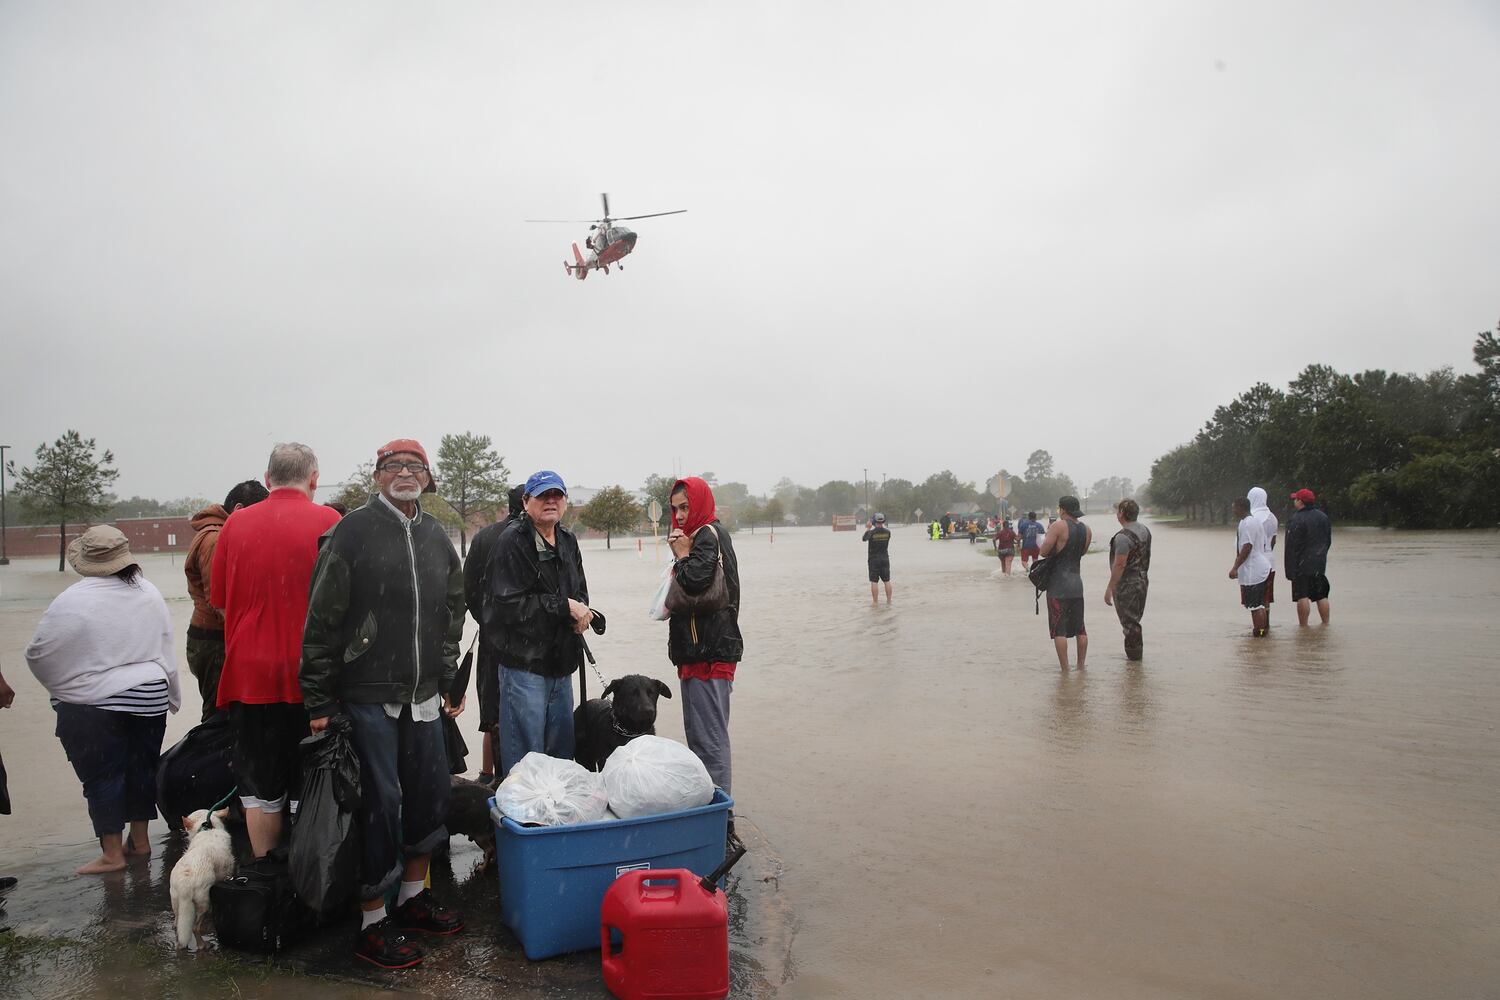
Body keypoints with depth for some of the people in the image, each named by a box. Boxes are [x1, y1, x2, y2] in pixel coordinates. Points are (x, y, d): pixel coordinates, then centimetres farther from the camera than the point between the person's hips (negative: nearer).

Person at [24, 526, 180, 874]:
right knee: (142, 767, 14)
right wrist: (171, 695, 18)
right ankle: (140, 840, 24)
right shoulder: (150, 593, 2)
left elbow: (37, 655, -6)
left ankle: (112, 853, 9)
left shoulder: (71, 601, -13)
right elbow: (166, 651, 8)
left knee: (103, 775, 3)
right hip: (149, 698, 5)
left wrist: (62, 684, 13)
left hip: (93, 703, -5)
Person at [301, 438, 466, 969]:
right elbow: (322, 621, -8)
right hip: (367, 693, -6)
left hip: (422, 695, 6)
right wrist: (319, 701, -9)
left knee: (431, 794, 12)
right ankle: (372, 923, 14)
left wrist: (450, 682, 17)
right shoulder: (352, 532, -8)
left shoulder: (436, 537, 9)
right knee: (380, 804, -1)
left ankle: (413, 896, 31)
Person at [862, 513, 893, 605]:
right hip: (885, 559, 3)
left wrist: (868, 528, 8)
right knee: (887, 581, 9)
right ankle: (889, 600, 12)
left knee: (874, 581, 1)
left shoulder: (871, 533, -14)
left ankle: (875, 601, 2)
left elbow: (863, 539, 2)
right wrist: (882, 525, 24)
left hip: (873, 560, -3)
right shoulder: (887, 532, -5)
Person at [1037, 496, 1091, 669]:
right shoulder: (1087, 530, 6)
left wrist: (1047, 537, 3)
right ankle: (1081, 666, 21)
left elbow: (1044, 551, -13)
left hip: (1058, 585, -6)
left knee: (1058, 629, -2)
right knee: (1080, 628, 15)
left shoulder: (1059, 526, -14)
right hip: (1077, 584, 6)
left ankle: (1065, 668, -3)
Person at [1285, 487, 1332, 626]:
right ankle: (1326, 624, 17)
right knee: (1321, 596, 13)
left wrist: (1290, 569, -14)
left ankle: (1303, 626, -2)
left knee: (1302, 596, -4)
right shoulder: (1323, 517, 9)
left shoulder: (1297, 519, -15)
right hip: (1320, 564, 7)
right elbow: (1329, 540, 17)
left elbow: (1292, 546, -16)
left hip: (1302, 564, -7)